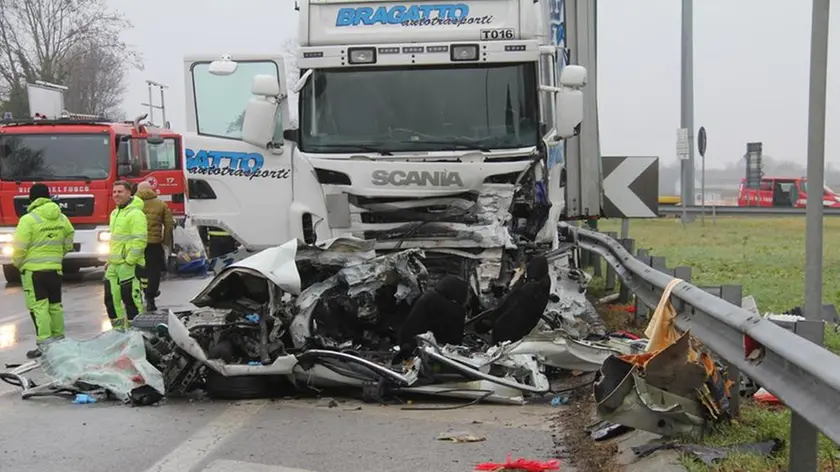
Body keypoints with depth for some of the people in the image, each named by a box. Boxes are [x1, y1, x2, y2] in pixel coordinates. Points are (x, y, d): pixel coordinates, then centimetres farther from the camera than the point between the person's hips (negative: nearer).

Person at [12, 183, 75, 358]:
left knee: (38, 306, -4)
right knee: (55, 305, 15)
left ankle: (44, 345, -8)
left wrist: (17, 263, 6)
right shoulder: (61, 218, 5)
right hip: (55, 268, 6)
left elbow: (20, 248, -12)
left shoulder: (28, 219, -13)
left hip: (33, 270, -6)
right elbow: (69, 241, 13)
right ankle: (59, 340, 23)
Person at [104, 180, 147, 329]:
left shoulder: (135, 214, -13)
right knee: (111, 299, 13)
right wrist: (110, 259, 20)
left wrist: (129, 261, -19)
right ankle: (118, 329, 24)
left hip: (129, 265, -10)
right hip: (114, 265, 10)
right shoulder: (115, 213, 18)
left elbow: (140, 241, -19)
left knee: (131, 299, -6)